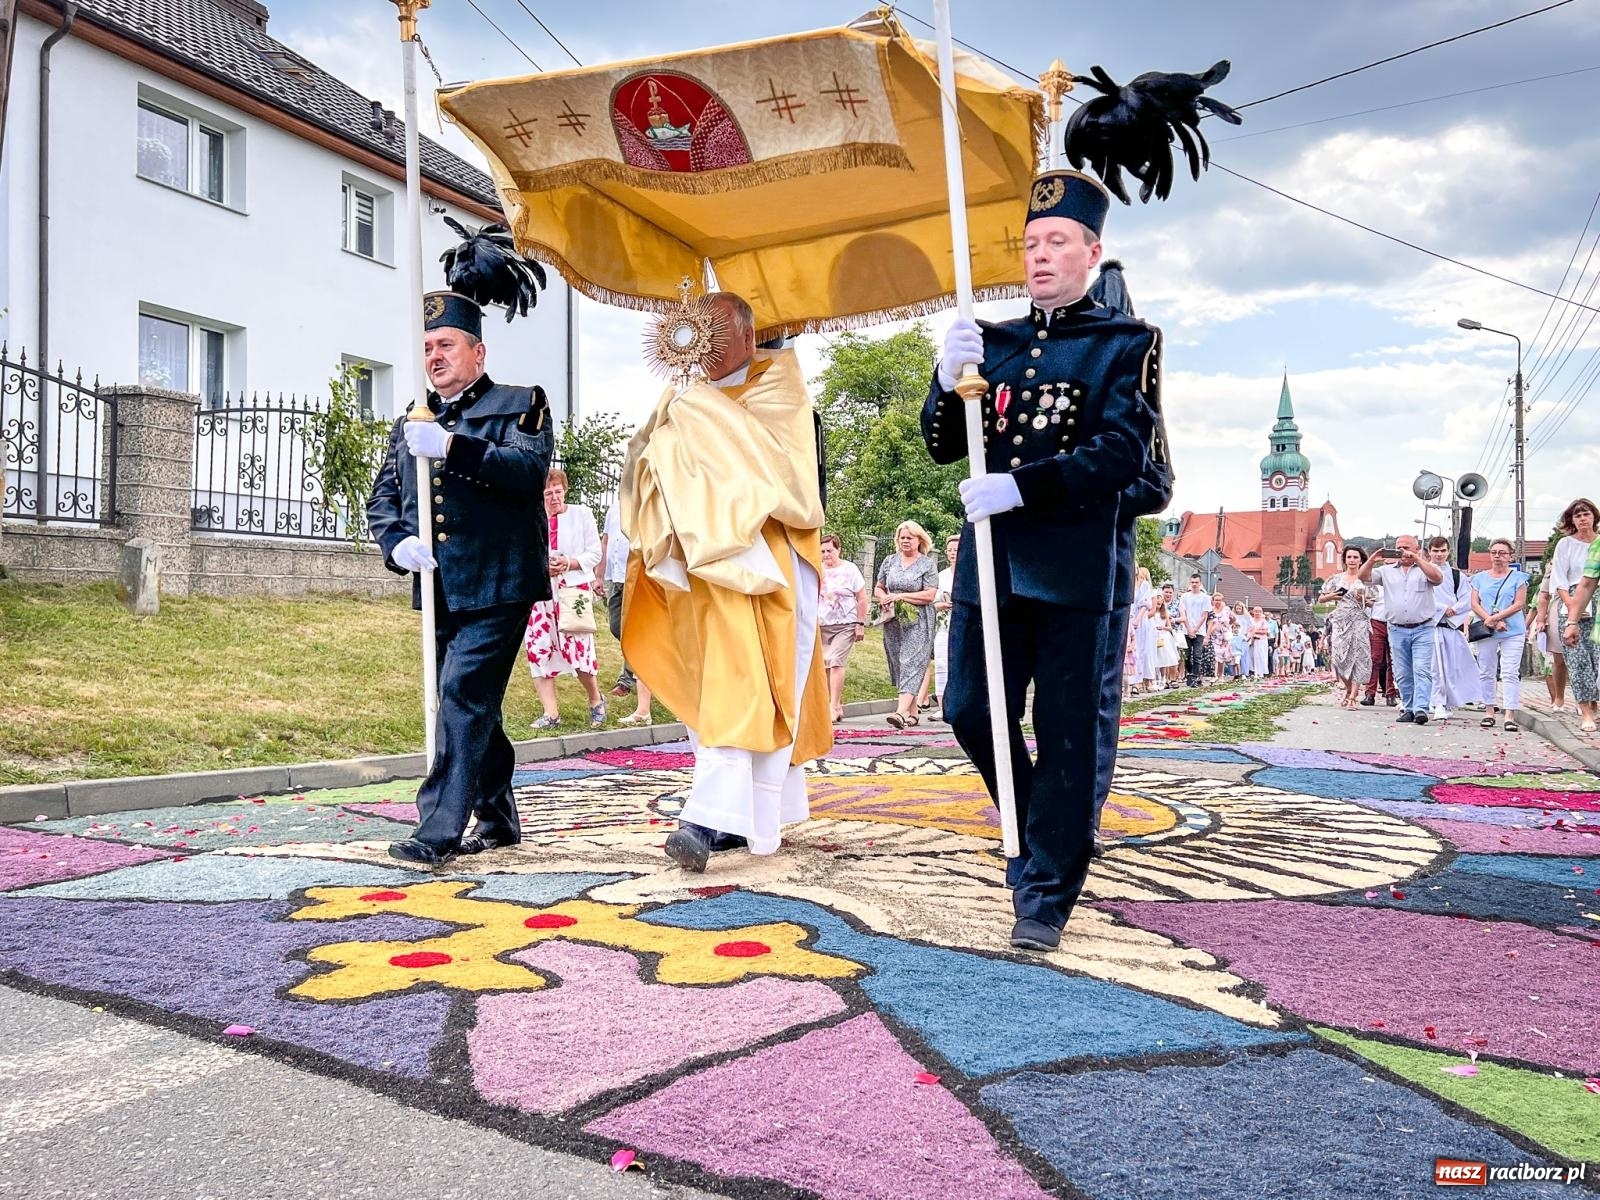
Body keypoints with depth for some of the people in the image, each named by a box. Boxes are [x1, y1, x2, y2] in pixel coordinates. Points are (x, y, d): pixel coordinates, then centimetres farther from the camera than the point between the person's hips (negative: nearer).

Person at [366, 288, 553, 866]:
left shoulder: (519, 404, 3)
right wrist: (398, 542, -8)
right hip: (438, 589, 6)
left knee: (463, 698, -13)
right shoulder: (409, 425, 20)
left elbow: (530, 470, -14)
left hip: (498, 584, -6)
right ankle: (498, 820, 24)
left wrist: (453, 447, -25)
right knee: (473, 705, 12)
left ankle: (438, 831, -11)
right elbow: (382, 498, 14)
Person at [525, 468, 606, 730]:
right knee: (539, 650, -1)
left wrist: (570, 563, -15)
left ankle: (596, 700, 15)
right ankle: (551, 713, 8)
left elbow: (594, 554, 1)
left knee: (577, 648, -10)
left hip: (575, 591, -3)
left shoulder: (581, 514, 3)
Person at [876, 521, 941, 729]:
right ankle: (912, 713, 14)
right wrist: (884, 598, -4)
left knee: (911, 665, -15)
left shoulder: (928, 564, -1)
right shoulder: (889, 561, 13)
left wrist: (900, 596, -13)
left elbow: (930, 595, -10)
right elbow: (878, 588, 19)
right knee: (898, 666, 6)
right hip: (893, 623, 5)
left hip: (917, 624, -5)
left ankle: (901, 712, -28)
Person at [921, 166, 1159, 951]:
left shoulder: (1126, 343, 3)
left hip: (1079, 566, -4)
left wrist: (1022, 486, -20)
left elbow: (1125, 452, -10)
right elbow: (943, 447, 9)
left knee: (1071, 732, 0)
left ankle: (1047, 892, 11)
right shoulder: (992, 342, 14)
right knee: (971, 710, 9)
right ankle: (1041, 833, 33)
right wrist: (949, 378, -10)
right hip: (992, 560, 5)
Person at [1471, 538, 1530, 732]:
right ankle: (1490, 712, 15)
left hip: (1513, 631, -3)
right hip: (1485, 632, 3)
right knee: (1486, 672, 6)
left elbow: (1519, 604, -5)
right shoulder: (1480, 578, 12)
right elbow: (1474, 604, 4)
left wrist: (1495, 617, -14)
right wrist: (1490, 621, -12)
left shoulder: (1518, 577, 4)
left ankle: (1509, 716, -11)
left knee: (1510, 674, -8)